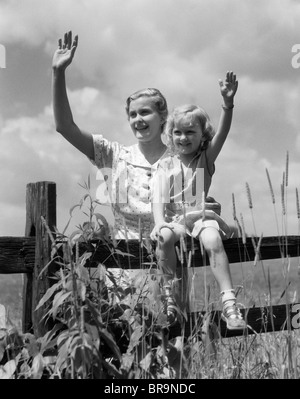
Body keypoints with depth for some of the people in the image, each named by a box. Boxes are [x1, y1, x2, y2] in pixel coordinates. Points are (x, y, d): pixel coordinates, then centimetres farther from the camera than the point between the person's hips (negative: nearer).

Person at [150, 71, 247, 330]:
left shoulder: (206, 159, 10)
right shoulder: (165, 166, 10)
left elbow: (222, 133, -7)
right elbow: (159, 197, -2)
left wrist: (228, 102, -23)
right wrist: (159, 222, -23)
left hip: (202, 215, -1)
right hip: (174, 218, 1)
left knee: (213, 240, -32)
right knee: (164, 237, -33)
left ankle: (229, 303, -34)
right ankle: (169, 295, -21)